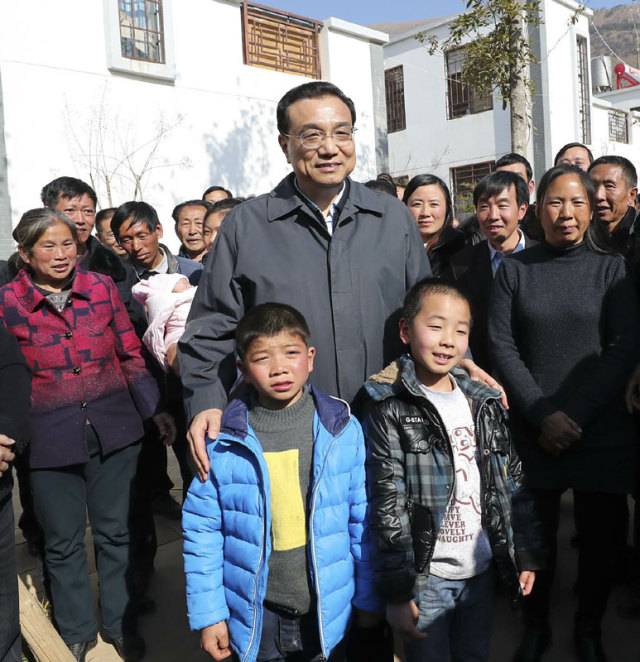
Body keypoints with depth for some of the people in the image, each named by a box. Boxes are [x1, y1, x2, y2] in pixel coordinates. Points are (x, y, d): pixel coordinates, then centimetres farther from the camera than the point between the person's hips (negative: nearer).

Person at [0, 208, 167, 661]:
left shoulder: (102, 287, -1)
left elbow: (131, 354, 5)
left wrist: (154, 408, 4)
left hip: (113, 429, 1)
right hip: (50, 437, -1)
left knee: (114, 532, 13)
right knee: (63, 542, 13)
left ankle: (120, 624, 34)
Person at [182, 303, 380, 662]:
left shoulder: (343, 429, -9)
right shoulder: (222, 440, -12)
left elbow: (363, 521, -1)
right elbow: (202, 531, -4)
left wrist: (369, 598, 5)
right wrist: (209, 614, -3)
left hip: (327, 612, 1)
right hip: (255, 616, 0)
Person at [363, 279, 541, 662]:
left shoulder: (486, 404, 5)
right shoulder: (391, 411, -11)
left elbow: (513, 486, 10)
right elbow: (387, 505, -12)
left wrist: (526, 555, 9)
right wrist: (397, 590, -13)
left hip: (483, 571, 5)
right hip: (425, 577, -4)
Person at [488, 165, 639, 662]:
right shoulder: (514, 270, 4)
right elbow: (502, 346, -2)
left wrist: (575, 415, -12)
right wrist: (543, 415, -11)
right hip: (533, 430, 0)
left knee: (599, 533, 9)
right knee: (537, 532, 6)